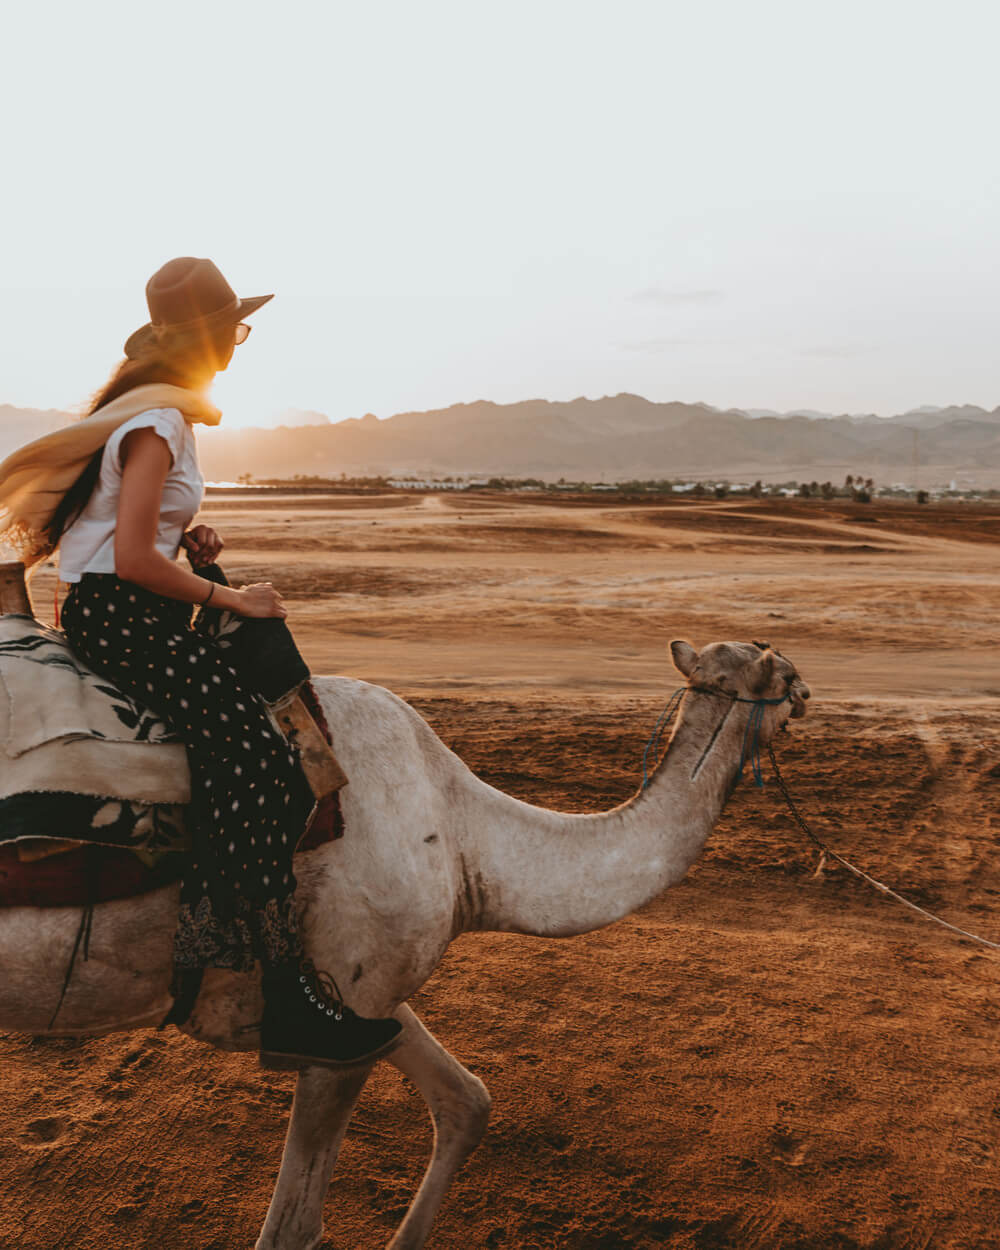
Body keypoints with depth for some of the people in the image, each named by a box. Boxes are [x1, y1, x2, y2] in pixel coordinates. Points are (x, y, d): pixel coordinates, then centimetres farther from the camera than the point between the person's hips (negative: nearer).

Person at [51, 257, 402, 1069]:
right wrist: (229, 597, -12)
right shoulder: (157, 422, -15)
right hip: (117, 616, -11)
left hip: (127, 613, 11)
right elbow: (133, 561, -21)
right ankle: (288, 1005, -23)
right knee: (255, 761, -23)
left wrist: (189, 541, 7)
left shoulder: (152, 406, 16)